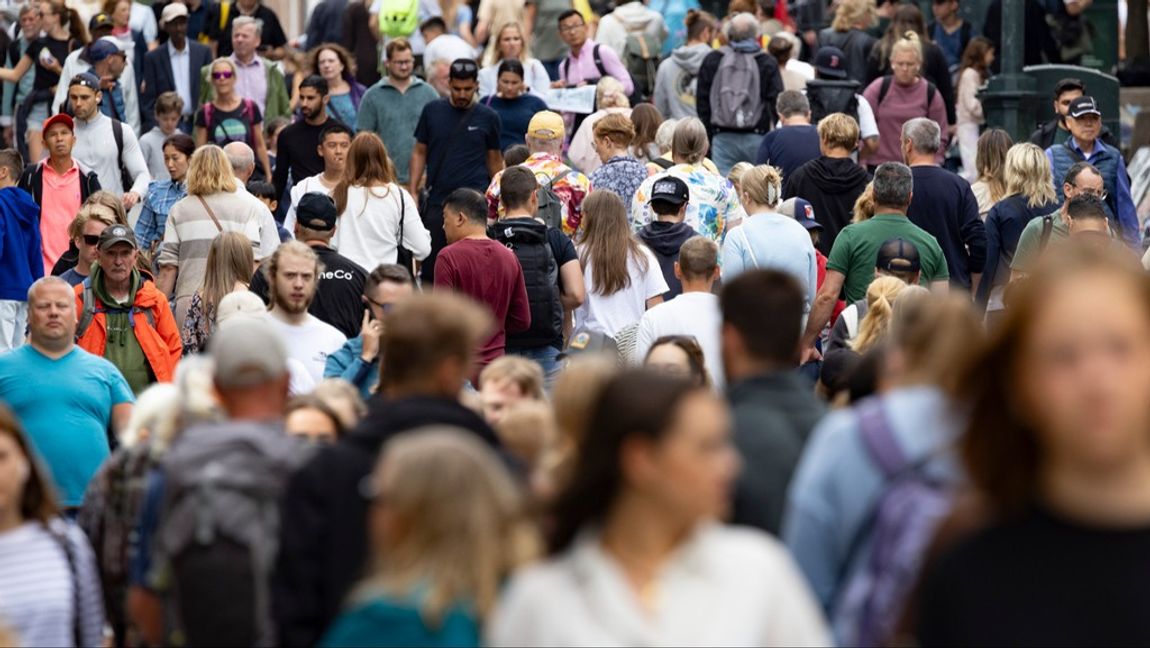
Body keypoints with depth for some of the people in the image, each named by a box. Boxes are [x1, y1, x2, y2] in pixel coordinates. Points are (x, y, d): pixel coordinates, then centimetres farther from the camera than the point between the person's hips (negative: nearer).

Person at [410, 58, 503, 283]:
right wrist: (412, 191, 1)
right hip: (437, 201, 2)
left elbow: (494, 159, 9)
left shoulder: (488, 117, 3)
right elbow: (420, 152, 10)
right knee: (430, 268, 6)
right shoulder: (432, 111, 6)